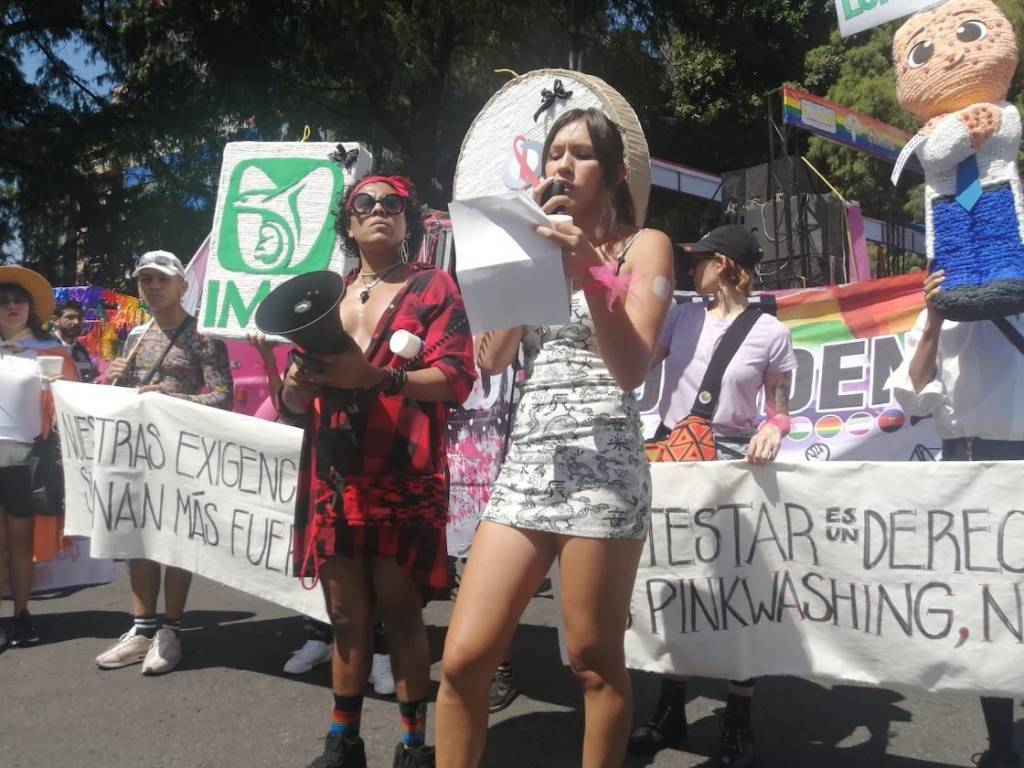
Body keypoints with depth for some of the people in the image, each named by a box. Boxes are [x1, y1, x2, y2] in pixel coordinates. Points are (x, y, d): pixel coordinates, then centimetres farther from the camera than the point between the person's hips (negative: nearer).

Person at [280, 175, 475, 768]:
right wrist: (299, 380, -7)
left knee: (399, 608, 0)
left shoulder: (434, 287, 4)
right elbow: (296, 401, 18)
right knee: (347, 612, 10)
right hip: (334, 477, 4)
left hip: (404, 477, -4)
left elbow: (456, 379, -9)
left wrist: (374, 376, -22)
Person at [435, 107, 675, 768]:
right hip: (527, 460, 4)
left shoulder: (644, 245, 5)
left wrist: (591, 271, -16)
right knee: (463, 657, -2)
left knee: (594, 662, 3)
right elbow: (493, 359, 6)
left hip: (602, 461, -4)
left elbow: (633, 370, -8)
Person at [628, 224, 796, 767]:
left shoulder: (771, 334, -1)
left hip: (731, 462, -3)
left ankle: (738, 723, 17)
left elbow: (779, 411, 2)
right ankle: (671, 711, 25)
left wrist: (771, 431, -18)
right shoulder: (681, 316, 7)